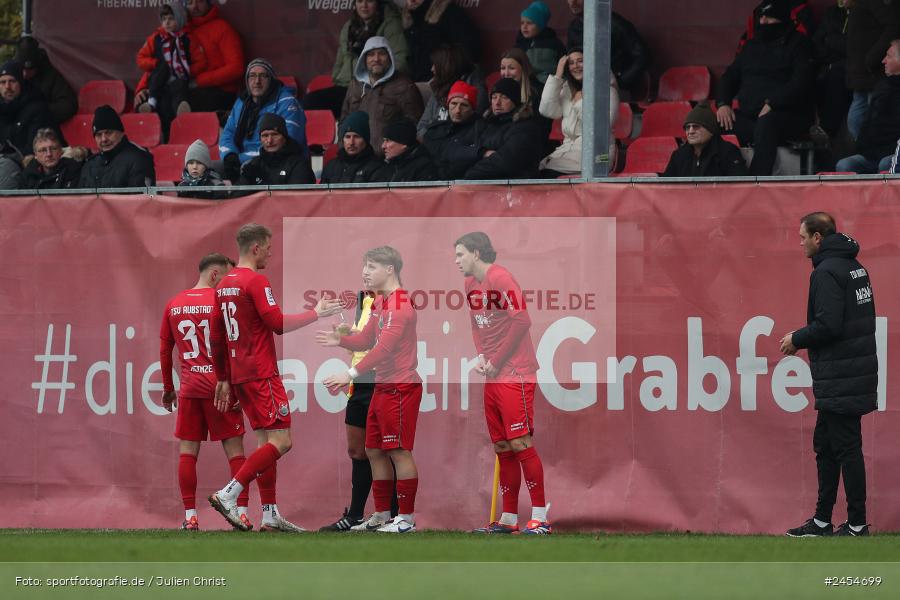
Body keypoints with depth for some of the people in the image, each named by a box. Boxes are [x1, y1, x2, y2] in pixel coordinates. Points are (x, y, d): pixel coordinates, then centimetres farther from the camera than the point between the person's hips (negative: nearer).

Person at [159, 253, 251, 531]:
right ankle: (242, 512, -4)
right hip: (221, 385, -3)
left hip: (189, 387, 3)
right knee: (234, 448, 1)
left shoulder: (173, 305, 9)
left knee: (187, 451, 4)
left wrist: (168, 388, 22)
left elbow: (164, 350, 14)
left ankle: (190, 516, -2)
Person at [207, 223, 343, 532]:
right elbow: (277, 323, -18)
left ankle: (270, 515, 8)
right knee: (280, 442, -10)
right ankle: (228, 495, -18)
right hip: (261, 374, -9)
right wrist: (316, 313, -7)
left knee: (266, 442, 11)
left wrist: (223, 379, 23)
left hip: (239, 375, 9)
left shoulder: (224, 284, 15)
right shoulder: (256, 281, -12)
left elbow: (215, 336, 18)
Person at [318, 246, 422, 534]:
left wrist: (352, 374, -26)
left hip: (400, 388, -10)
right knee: (375, 451, 13)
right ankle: (382, 515, 21)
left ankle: (406, 518, -1)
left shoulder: (400, 303, -17)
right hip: (383, 388, 10)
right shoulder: (380, 302, 15)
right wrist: (340, 340, -1)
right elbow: (367, 340, 19)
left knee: (399, 452, -6)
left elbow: (385, 346, -23)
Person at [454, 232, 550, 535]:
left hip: (515, 374, -9)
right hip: (492, 375, 9)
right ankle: (508, 519, 13)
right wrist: (481, 356, 5)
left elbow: (521, 321, -19)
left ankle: (540, 517, -10)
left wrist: (495, 361, -13)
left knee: (520, 443, -11)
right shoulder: (471, 283, 14)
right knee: (502, 448, 9)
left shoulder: (500, 279, -13)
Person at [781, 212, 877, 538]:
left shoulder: (827, 273, -16)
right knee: (825, 444, 16)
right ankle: (822, 522, 20)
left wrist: (797, 340, -6)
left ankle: (857, 524, -2)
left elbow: (828, 325, -24)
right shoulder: (854, 266, 15)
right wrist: (803, 339, 17)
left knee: (846, 447, -5)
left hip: (841, 377, -10)